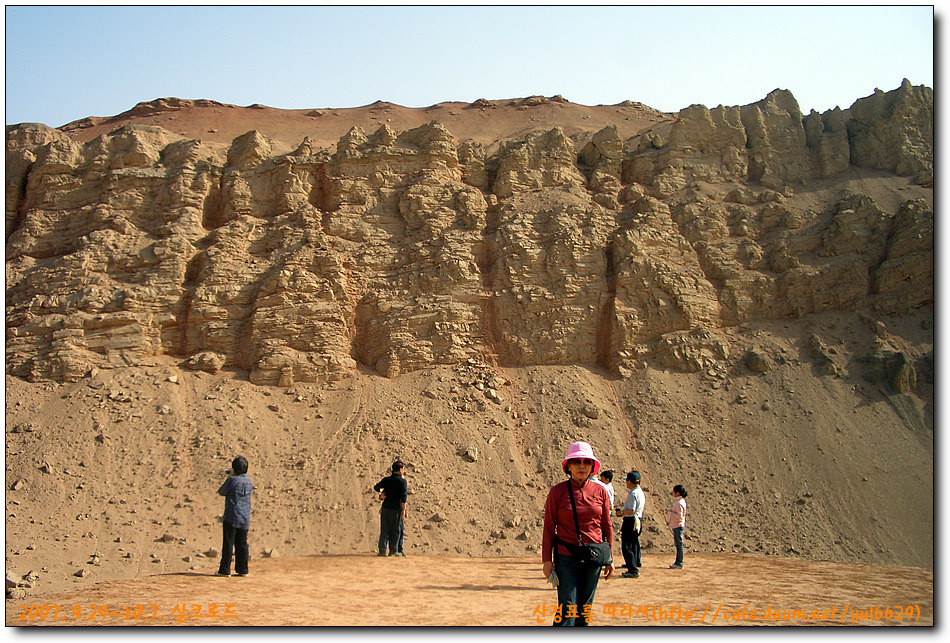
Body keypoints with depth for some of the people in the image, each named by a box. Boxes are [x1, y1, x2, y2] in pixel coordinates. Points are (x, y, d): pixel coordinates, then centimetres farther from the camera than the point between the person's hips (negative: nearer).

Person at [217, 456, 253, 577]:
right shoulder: (249, 481, 6)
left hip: (231, 517, -5)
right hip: (245, 517, 5)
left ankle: (225, 570, 3)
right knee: (242, 543, 10)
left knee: (228, 543, 0)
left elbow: (222, 492, 0)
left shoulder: (232, 480, -11)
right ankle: (242, 569, 12)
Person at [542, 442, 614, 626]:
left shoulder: (600, 491, 3)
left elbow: (607, 527, 9)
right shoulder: (557, 491, -4)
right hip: (566, 557, -3)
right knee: (567, 610, -6)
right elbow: (549, 528, -2)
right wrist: (547, 560, -6)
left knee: (585, 610, 10)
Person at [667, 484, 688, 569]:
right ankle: (678, 562, 19)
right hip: (676, 526, 11)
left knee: (679, 544, -5)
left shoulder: (679, 503, -18)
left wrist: (669, 513, -14)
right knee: (677, 544, 14)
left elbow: (679, 516, -22)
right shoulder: (681, 501, 14)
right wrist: (670, 512, 9)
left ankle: (679, 563, -2)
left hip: (678, 526, -11)